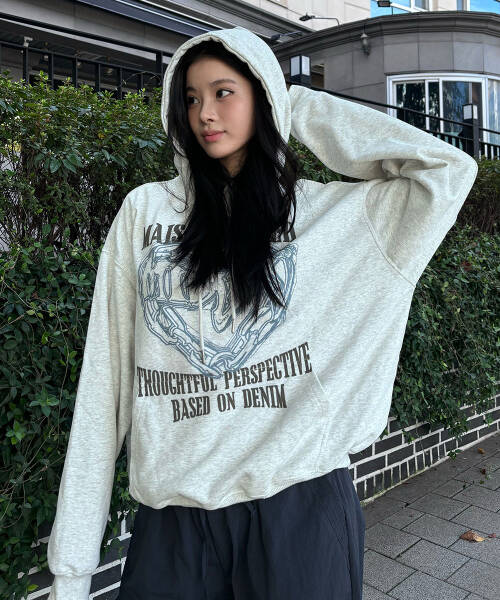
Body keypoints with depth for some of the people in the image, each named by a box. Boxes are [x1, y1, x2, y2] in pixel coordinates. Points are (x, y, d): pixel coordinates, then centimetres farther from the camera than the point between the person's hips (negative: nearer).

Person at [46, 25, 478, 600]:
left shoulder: (325, 210, 3)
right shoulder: (144, 211, 3)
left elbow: (449, 170, -7)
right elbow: (104, 386, 1)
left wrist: (305, 110, 1)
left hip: (300, 497, 0)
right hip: (173, 513, 1)